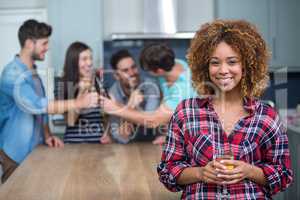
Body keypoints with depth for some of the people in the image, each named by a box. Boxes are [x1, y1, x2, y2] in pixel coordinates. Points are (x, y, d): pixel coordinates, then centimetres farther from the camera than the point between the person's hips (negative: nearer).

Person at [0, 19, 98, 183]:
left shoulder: (32, 72, 10)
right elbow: (35, 105, -33)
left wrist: (47, 135, -1)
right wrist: (77, 103, -32)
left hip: (34, 148, 8)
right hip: (16, 152, -8)